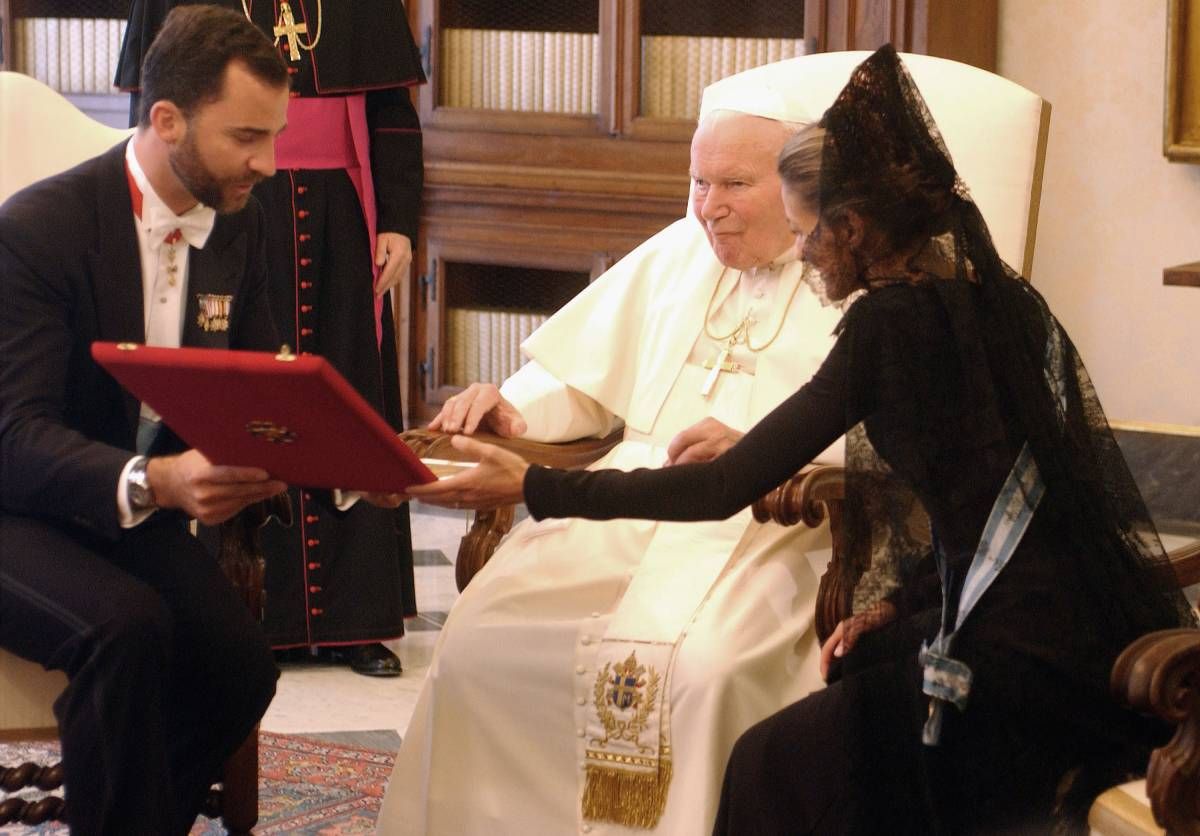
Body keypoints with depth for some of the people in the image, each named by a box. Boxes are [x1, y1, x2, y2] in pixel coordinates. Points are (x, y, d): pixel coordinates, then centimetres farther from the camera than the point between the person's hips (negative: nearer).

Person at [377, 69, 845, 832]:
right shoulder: (677, 254, 21)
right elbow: (579, 377, 23)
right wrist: (512, 409, 2)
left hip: (769, 530, -5)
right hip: (625, 506, 5)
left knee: (701, 667, -35)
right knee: (481, 638, -18)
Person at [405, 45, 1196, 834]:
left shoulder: (893, 320, -14)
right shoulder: (997, 295, 10)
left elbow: (726, 488, -14)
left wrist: (533, 486, -9)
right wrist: (895, 601, 9)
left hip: (1038, 665, -9)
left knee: (776, 769, 1)